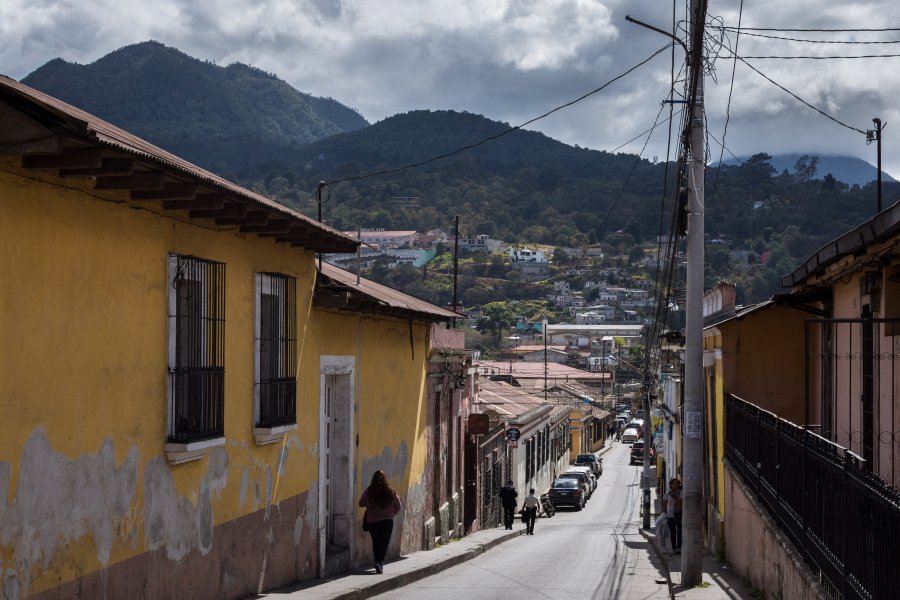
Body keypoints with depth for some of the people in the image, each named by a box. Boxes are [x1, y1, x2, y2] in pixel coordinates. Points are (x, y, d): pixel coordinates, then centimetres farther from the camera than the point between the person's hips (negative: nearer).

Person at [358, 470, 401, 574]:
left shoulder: (369, 491, -8)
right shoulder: (390, 491, -9)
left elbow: (361, 503, 4)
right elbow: (398, 507, 1)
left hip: (372, 521, 1)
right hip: (387, 521, -1)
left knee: (376, 542, 16)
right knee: (384, 543, 3)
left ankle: (378, 562, 17)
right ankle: (380, 562, -14)